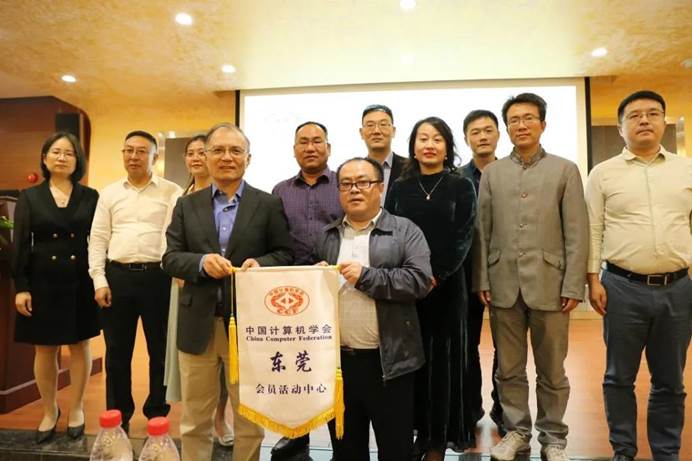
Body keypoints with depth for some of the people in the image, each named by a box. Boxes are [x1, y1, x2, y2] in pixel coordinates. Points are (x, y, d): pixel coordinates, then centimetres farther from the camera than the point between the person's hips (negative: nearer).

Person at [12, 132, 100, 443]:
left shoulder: (90, 197, 3)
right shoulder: (29, 197, 4)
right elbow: (20, 245, 0)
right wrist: (21, 287, -7)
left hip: (81, 283, 0)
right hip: (43, 283, 0)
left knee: (80, 346, 9)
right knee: (44, 349, 9)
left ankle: (76, 409, 26)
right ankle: (49, 411, 28)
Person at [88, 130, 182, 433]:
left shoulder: (171, 192, 2)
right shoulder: (109, 193, 11)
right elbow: (98, 239, 9)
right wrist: (99, 280, 1)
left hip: (157, 276, -3)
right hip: (117, 276, 3)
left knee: (160, 350, 7)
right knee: (117, 351, 12)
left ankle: (157, 414, 25)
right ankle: (118, 417, 29)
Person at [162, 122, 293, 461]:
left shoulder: (269, 205, 1)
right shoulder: (186, 205, 7)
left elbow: (285, 255, -1)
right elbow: (170, 258, 2)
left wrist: (261, 263, -21)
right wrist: (202, 262, -18)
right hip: (198, 324, 2)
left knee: (250, 420, 14)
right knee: (194, 420, 17)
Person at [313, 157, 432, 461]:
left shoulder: (405, 231, -1)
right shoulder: (325, 237, 11)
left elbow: (420, 279, -13)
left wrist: (366, 276, -19)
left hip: (388, 360, -3)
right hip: (338, 359, 4)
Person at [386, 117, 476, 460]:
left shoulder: (461, 187, 4)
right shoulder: (399, 187, 9)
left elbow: (462, 238, -4)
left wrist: (436, 276, -16)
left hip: (446, 286, -1)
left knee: (443, 360, 6)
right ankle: (418, 431, 21)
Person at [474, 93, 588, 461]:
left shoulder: (565, 170, 4)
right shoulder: (491, 173, 9)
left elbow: (577, 233, -1)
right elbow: (482, 230, 6)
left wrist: (573, 286, -7)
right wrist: (481, 280, 0)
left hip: (549, 284, -1)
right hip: (503, 285, 2)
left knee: (551, 371, 10)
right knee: (509, 368, 11)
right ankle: (516, 431, 28)